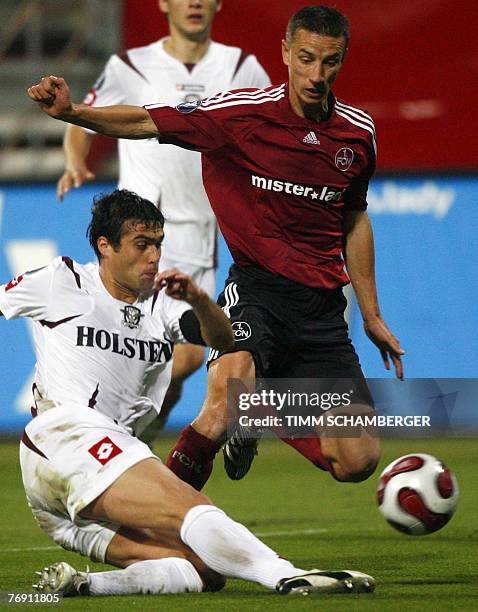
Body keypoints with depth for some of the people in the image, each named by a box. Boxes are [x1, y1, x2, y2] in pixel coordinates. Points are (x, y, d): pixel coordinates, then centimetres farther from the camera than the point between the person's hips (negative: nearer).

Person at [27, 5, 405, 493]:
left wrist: (371, 314, 22)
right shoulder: (241, 111, -9)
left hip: (324, 304, 4)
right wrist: (71, 112, -30)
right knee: (225, 407, -34)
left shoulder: (358, 132, 4)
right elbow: (148, 122, -13)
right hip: (257, 286, -4)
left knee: (357, 463, -2)